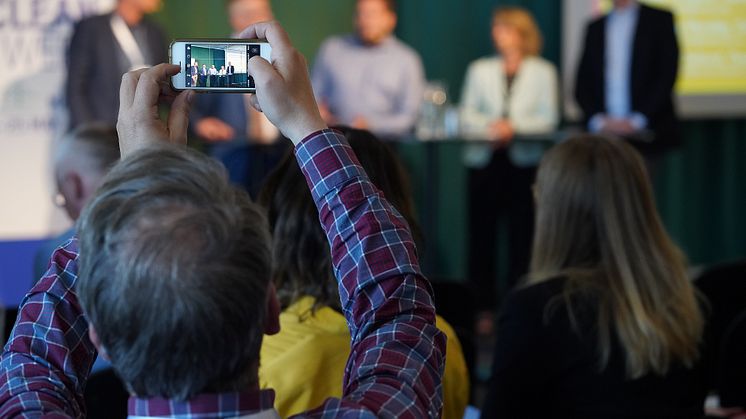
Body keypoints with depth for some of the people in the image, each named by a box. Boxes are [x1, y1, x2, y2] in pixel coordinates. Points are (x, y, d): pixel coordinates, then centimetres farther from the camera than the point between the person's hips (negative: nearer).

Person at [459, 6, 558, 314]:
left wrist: (514, 126, -14)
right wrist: (490, 127, -13)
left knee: (522, 235, -3)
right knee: (482, 233, 0)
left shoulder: (543, 72, 7)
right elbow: (467, 116, 6)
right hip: (484, 160, 2)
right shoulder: (480, 69, 12)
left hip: (523, 162, -1)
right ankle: (483, 307, 5)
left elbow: (548, 119, -1)